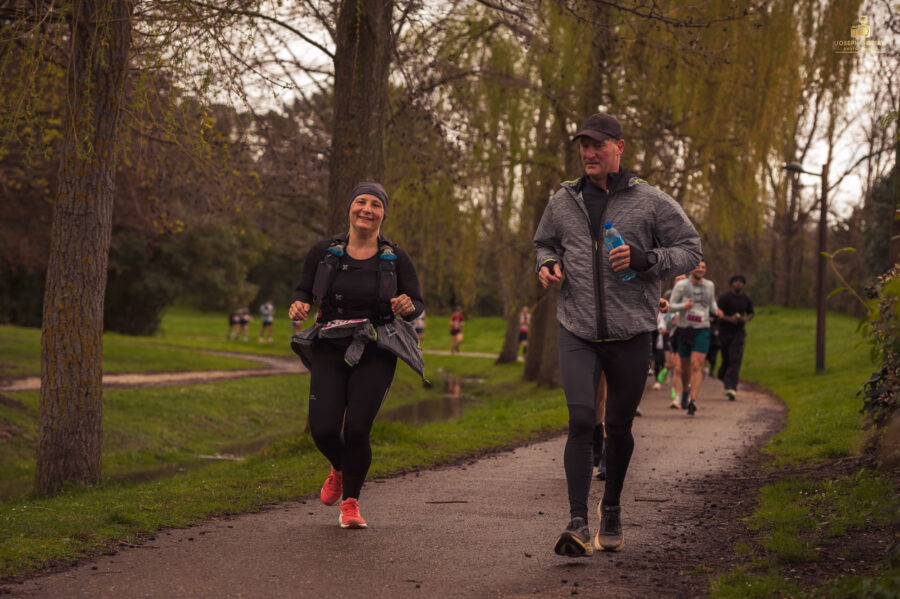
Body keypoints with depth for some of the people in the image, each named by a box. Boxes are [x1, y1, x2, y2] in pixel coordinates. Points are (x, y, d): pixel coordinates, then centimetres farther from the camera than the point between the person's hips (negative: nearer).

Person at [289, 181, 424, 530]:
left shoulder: (396, 260, 1)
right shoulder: (323, 253, 2)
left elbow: (418, 305, 5)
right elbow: (303, 290, 10)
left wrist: (407, 307, -19)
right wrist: (298, 306, -13)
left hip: (375, 356, -1)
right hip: (330, 351, 1)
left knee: (357, 429, -12)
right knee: (323, 429, -11)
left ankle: (351, 503, 12)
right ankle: (339, 469, 28)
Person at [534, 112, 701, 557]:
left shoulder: (650, 202, 0)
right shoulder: (563, 202, 9)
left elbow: (690, 249, 2)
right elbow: (544, 243, 26)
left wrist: (645, 260, -14)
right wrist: (547, 264, 2)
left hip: (630, 332, 0)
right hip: (577, 331, 1)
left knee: (619, 427, 10)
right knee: (581, 420, -16)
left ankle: (612, 510, 33)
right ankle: (578, 524, -20)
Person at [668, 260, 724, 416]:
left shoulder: (709, 285, 7)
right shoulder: (681, 286, -1)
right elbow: (671, 305, 0)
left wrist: (716, 310, 1)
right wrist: (684, 306, -20)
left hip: (702, 329, 0)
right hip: (684, 329, 0)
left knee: (696, 365, -15)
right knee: (685, 365, 11)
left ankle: (693, 400, -21)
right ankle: (685, 390, 41)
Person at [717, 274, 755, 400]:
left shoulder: (747, 300, 9)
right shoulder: (725, 298, -4)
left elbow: (751, 313, 22)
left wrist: (746, 319, -1)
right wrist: (729, 319, -22)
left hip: (738, 332, 2)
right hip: (724, 331, -2)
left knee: (735, 360, -10)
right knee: (726, 358, 4)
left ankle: (731, 387, -16)